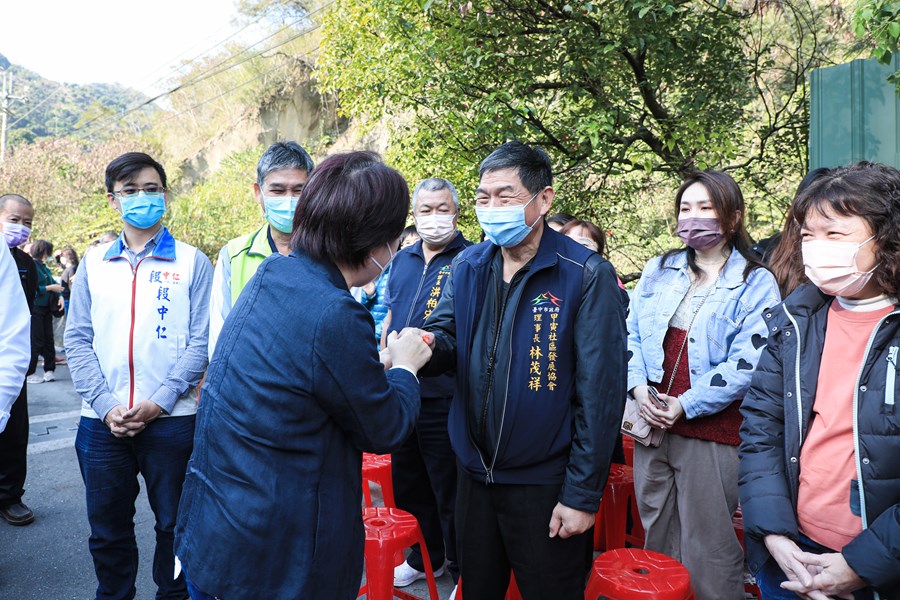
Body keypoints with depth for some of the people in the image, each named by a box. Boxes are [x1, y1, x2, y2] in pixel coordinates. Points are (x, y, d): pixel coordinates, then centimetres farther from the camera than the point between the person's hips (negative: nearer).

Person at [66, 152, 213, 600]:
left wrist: (158, 402, -14)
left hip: (171, 420, -2)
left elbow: (201, 341, -6)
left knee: (174, 524, 11)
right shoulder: (93, 263, 8)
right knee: (107, 528, 15)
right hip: (102, 423, 3)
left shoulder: (192, 263, 0)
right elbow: (78, 340, 4)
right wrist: (106, 406, -8)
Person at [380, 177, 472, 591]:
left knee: (450, 494, 5)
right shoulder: (402, 260, 12)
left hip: (444, 397, -7)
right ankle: (424, 559, 40)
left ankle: (461, 572, 25)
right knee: (408, 484, 20)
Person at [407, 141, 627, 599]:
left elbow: (599, 394, -14)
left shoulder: (587, 276, -14)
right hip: (475, 472, 5)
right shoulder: (467, 266, 1)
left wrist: (583, 494, -13)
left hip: (545, 485, -4)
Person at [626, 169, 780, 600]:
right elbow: (630, 331, 6)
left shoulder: (756, 284, -3)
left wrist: (686, 404, -16)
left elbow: (745, 362, -12)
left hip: (711, 431, -4)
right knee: (657, 537, 17)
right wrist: (639, 387, -9)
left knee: (707, 548, 4)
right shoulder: (659, 270, 10)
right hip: (651, 422, 5)